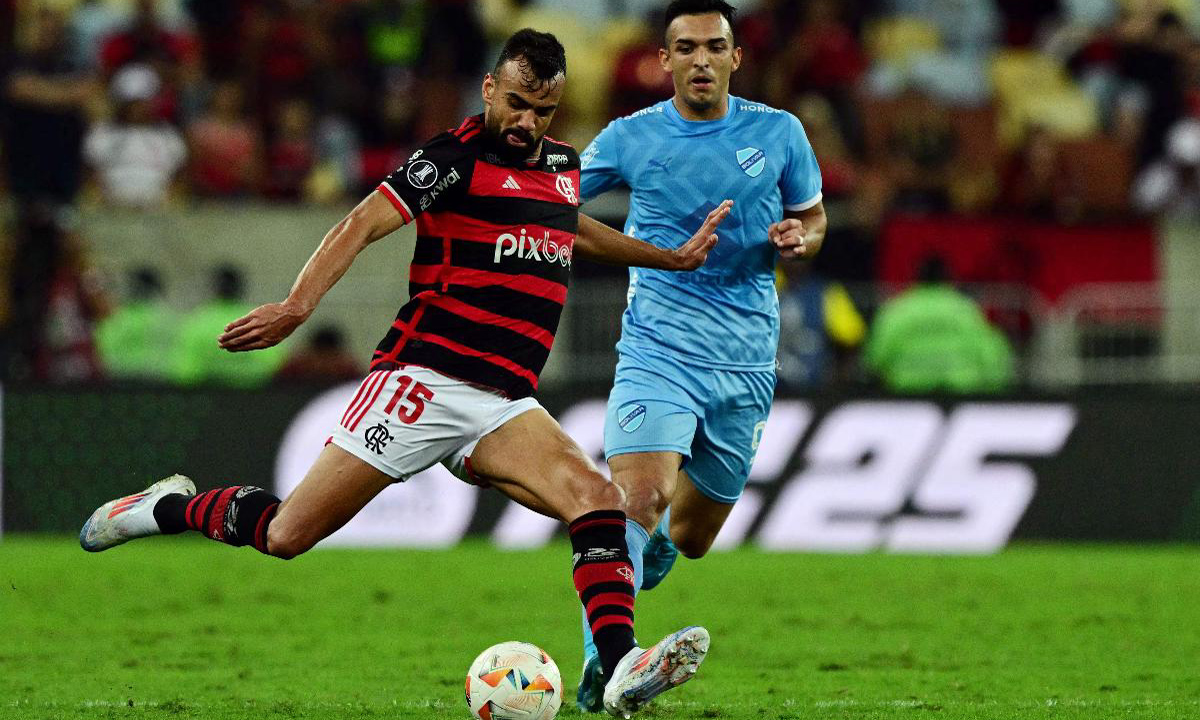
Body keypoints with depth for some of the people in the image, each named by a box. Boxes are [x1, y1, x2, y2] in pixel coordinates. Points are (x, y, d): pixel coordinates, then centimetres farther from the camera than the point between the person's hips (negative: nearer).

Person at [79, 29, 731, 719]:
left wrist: (672, 257, 45)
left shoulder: (563, 164, 16)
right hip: (424, 379, -6)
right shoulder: (457, 157, -6)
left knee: (598, 497, -21)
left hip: (506, 405, 6)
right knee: (288, 534, -6)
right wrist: (299, 304, -30)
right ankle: (167, 508, 22)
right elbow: (362, 226, -16)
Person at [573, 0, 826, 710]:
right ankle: (603, 662, -28)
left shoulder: (778, 133, 3)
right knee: (638, 498, -27)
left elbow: (813, 216, 16)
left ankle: (647, 547, 51)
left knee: (689, 537, 14)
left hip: (746, 366, 3)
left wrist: (797, 238, -8)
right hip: (657, 352, -3)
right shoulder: (631, 138, -1)